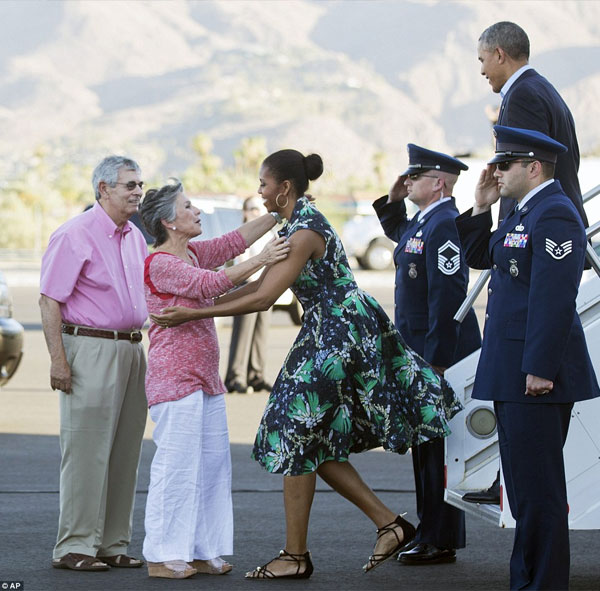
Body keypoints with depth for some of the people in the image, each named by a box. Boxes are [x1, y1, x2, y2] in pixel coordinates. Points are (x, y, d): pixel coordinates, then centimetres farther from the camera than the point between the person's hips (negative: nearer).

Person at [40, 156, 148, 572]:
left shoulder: (135, 237, 15)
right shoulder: (76, 235, -9)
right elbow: (50, 300, -12)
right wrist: (58, 359, -18)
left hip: (131, 348, 8)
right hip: (90, 348, -8)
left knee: (125, 451, 8)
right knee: (87, 451, -7)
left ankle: (112, 544, 14)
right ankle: (75, 546, -3)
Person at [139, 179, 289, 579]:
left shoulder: (193, 253, 14)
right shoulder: (160, 264, -12)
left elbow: (234, 241, 17)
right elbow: (210, 285, -22)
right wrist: (261, 261, -25)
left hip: (205, 377, 9)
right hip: (175, 377, -9)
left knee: (213, 463, 9)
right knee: (176, 464, -8)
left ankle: (201, 551, 15)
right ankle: (162, 557, -2)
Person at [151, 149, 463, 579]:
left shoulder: (305, 231, -19)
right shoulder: (297, 224, 12)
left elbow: (263, 299, -22)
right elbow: (261, 285, 16)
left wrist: (194, 314, -20)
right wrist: (202, 304, 13)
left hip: (337, 337, -10)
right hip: (332, 334, 10)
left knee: (300, 440, -2)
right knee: (317, 443, 12)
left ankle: (296, 556, 6)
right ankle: (389, 524, 13)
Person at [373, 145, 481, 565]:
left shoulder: (445, 225, -19)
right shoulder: (423, 221, 12)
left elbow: (447, 298, -24)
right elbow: (399, 234, 38)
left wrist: (436, 361, -24)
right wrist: (392, 202, 19)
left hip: (441, 353, -10)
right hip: (420, 350, 10)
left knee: (437, 447, -5)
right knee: (425, 444, 15)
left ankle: (441, 542, 1)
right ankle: (431, 534, 23)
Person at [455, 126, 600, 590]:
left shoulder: (554, 215, -16)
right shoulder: (526, 212, 16)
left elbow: (554, 298, -22)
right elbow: (479, 258, 24)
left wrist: (540, 370, -24)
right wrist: (481, 209, 11)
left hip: (537, 372, -11)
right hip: (513, 371, 11)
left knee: (537, 484, -6)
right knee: (524, 481, 15)